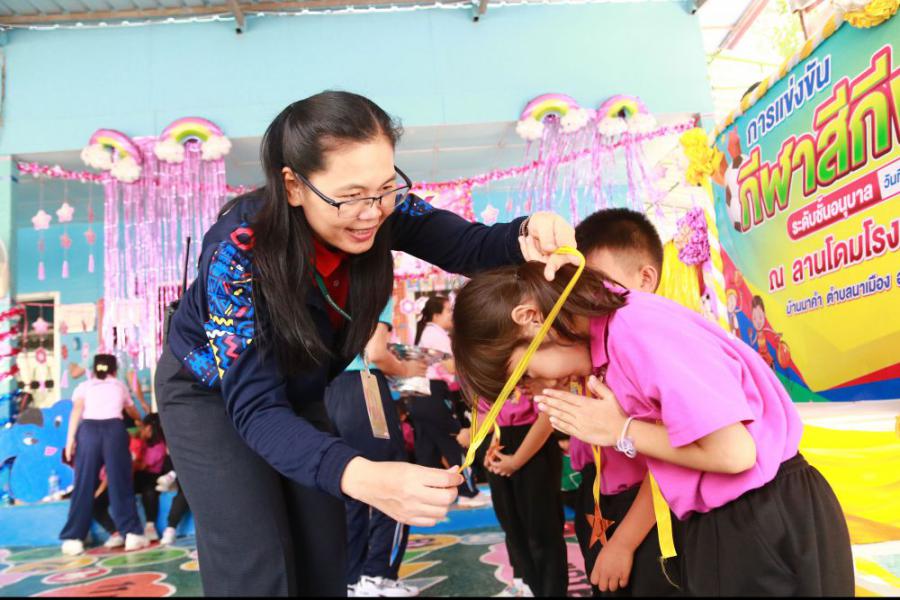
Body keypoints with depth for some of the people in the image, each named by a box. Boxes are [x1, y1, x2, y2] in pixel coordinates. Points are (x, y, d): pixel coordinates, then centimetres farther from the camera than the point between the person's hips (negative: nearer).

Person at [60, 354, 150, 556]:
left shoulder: (84, 386, 22)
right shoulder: (119, 386, 28)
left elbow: (77, 410, 3)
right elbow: (132, 410, 46)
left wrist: (70, 438, -2)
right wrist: (140, 422, 66)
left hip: (88, 430, 0)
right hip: (114, 429, 0)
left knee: (84, 485, 3)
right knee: (120, 483, 2)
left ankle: (73, 539, 2)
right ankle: (132, 534, -1)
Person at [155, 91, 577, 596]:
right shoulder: (239, 249, -37)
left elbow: (469, 246, -22)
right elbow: (256, 406, -40)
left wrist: (527, 236, -47)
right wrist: (361, 477, -57)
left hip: (298, 394, 4)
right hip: (211, 392, -4)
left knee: (325, 558, 4)